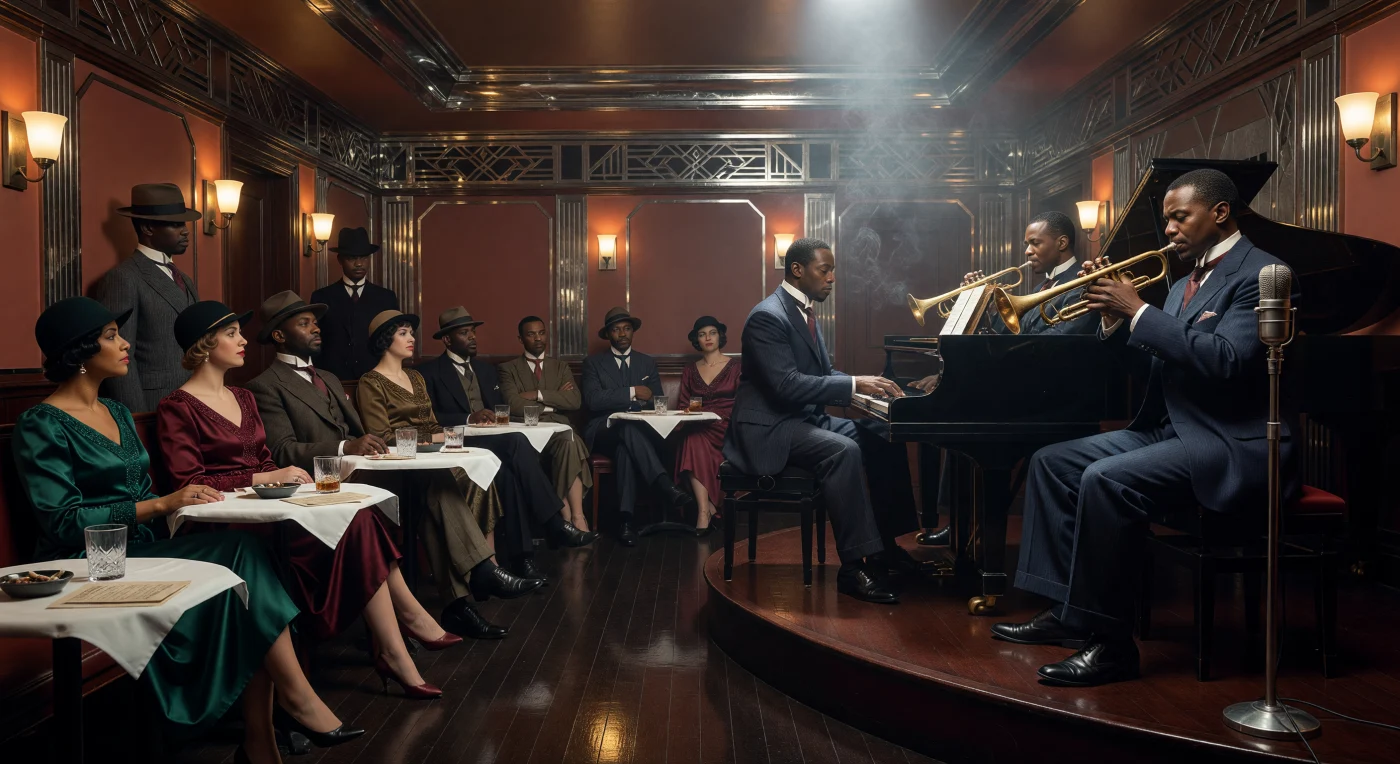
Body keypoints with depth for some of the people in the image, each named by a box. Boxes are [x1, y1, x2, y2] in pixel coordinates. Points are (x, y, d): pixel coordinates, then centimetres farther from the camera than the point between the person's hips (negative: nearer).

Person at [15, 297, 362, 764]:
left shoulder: (117, 413, 19)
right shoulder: (42, 426, -5)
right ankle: (297, 697, -17)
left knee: (246, 559, -22)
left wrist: (184, 500, -1)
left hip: (143, 552, 7)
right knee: (243, 555, -25)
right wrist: (161, 504, -20)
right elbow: (63, 522, -15)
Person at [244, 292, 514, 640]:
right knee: (433, 481, -29)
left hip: (361, 469, 8)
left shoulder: (329, 379, 28)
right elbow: (282, 451, -13)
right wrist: (346, 448, -27)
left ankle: (457, 602, -25)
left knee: (436, 482, -21)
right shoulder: (266, 386, 1)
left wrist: (374, 444, -1)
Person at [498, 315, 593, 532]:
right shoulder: (508, 369, 13)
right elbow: (514, 406, -5)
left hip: (559, 428, 3)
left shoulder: (561, 367, 21)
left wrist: (539, 395, -5)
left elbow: (575, 401, 3)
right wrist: (554, 401, 0)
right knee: (570, 444, -36)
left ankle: (573, 518, -35)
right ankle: (573, 517, -31)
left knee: (569, 441, -36)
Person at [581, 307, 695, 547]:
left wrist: (616, 401, -10)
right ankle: (666, 486, -52)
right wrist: (632, 393, -15)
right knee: (628, 425, -38)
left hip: (639, 430, 2)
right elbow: (593, 400, -7)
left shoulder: (648, 363, 19)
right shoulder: (593, 363, 10)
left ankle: (625, 519, -45)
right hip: (603, 433, -2)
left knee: (626, 448, -36)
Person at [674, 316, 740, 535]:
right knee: (693, 439, -34)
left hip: (725, 429, -3)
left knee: (695, 440, -34)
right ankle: (707, 508, -36)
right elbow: (682, 405, 18)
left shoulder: (735, 368, 8)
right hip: (696, 429, 3)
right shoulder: (690, 371, 20)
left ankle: (704, 511, -29)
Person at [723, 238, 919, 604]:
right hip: (769, 429, -10)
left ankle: (885, 542, 5)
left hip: (805, 418, 10)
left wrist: (867, 386, 0)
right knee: (843, 450, -32)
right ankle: (855, 566, -28)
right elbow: (787, 385, -26)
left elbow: (822, 375, 17)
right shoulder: (768, 316, -16)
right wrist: (854, 384, -25)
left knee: (883, 434, 0)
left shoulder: (805, 312, 14)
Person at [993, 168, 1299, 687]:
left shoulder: (1259, 274, -10)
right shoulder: (1187, 282, 17)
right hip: (1172, 430, 10)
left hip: (1234, 445, -10)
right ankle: (1066, 611, 4)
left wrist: (1138, 311, -20)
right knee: (1052, 463, 2)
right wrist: (1114, 318, -1)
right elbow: (1156, 359, 15)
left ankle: (1110, 643, -20)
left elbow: (1225, 359, -25)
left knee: (1106, 481, -31)